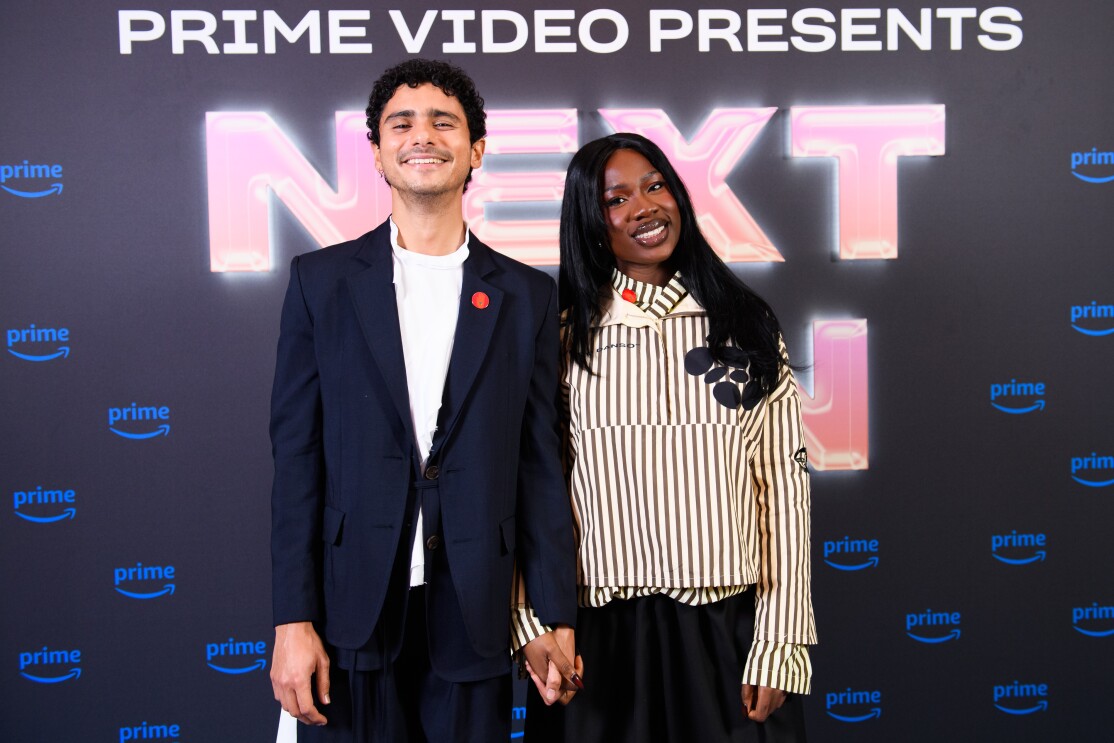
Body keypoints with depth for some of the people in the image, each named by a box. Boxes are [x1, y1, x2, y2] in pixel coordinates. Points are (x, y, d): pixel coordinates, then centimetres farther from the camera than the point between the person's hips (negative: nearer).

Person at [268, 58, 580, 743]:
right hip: (354, 610, 0)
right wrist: (293, 619, -4)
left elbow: (541, 465, 5)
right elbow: (296, 456, 1)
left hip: (474, 616, 1)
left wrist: (557, 619, 2)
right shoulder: (321, 280, 4)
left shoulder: (527, 296, 5)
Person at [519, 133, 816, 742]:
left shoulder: (746, 327, 3)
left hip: (729, 629, 1)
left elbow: (784, 487, 1)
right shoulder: (564, 336, 0)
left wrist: (779, 644, -3)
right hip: (601, 637, -1)